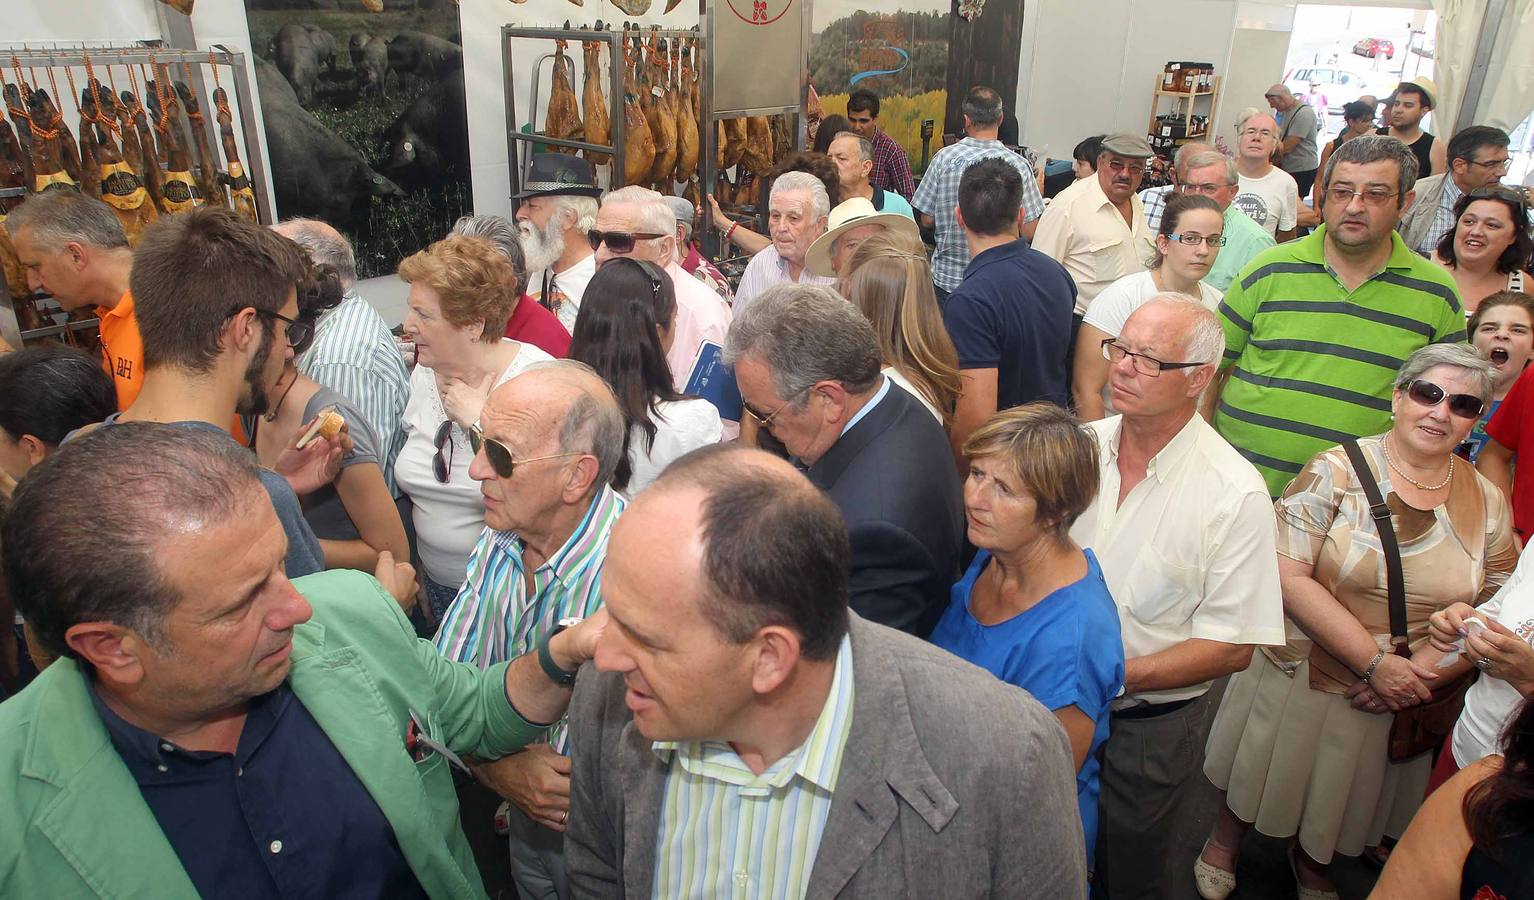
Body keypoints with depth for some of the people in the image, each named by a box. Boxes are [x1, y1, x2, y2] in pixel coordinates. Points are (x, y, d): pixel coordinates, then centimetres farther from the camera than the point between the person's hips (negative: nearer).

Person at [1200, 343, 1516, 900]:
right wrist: (1375, 661, -24)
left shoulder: (1487, 503, -2)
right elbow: (1288, 575, -21)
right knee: (1263, 776, 18)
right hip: (1301, 679, -3)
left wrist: (1425, 667, -15)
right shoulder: (1336, 471, -15)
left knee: (1346, 797, 23)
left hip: (1399, 703, 4)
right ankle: (1226, 836, 50)